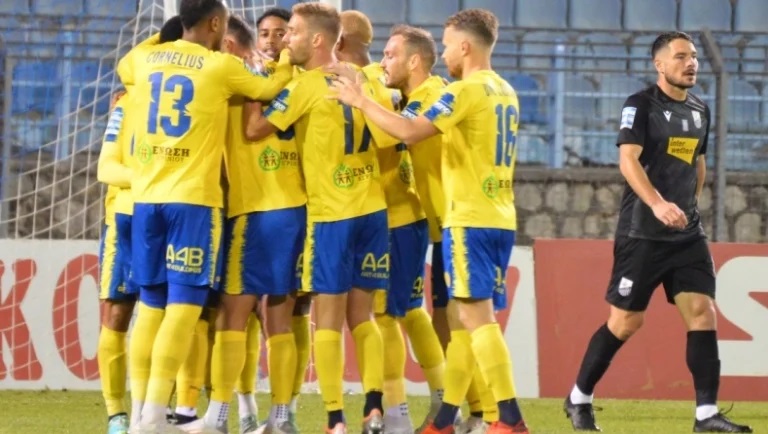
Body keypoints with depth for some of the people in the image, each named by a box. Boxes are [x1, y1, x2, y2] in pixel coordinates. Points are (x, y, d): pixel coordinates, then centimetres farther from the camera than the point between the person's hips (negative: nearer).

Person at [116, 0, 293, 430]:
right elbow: (268, 90, 16)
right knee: (184, 306, -7)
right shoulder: (222, 66, -3)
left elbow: (125, 67, 35)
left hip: (147, 197, 5)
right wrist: (288, 67, 35)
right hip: (193, 200, -5)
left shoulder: (145, 59, 10)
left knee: (151, 306, 12)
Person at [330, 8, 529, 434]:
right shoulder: (505, 92, 15)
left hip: (469, 219, -9)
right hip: (500, 219, 9)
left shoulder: (466, 91, -12)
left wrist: (360, 100, -8)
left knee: (477, 317, -10)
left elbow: (409, 131, -19)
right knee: (462, 318, 11)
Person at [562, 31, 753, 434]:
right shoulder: (640, 105, -8)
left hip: (687, 234, 6)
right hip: (642, 233, -6)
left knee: (702, 311, -7)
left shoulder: (700, 110, 12)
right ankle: (579, 398, 17)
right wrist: (658, 204, -34)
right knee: (625, 321, -1)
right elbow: (628, 160, -21)